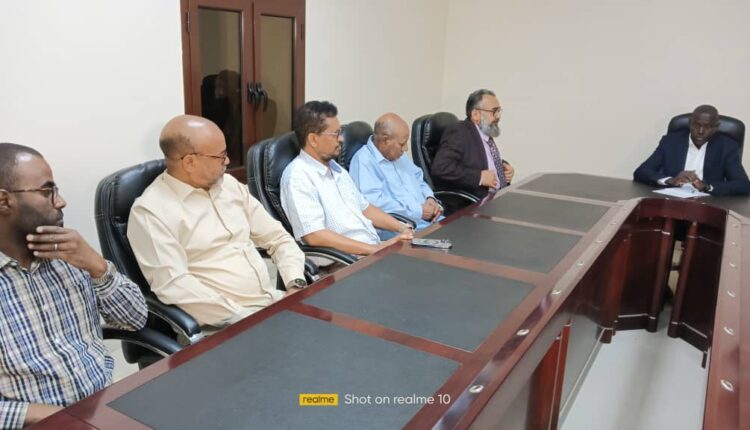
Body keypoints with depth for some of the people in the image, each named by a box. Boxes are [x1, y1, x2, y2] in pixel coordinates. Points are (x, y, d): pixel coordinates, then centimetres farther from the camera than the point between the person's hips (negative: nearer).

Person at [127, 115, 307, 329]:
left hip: (274, 300, 7)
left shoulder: (230, 185, 11)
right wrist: (246, 318, -22)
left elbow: (278, 238, 13)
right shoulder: (151, 211, -9)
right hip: (224, 322, -6)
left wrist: (296, 284, -4)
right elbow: (175, 287, -19)